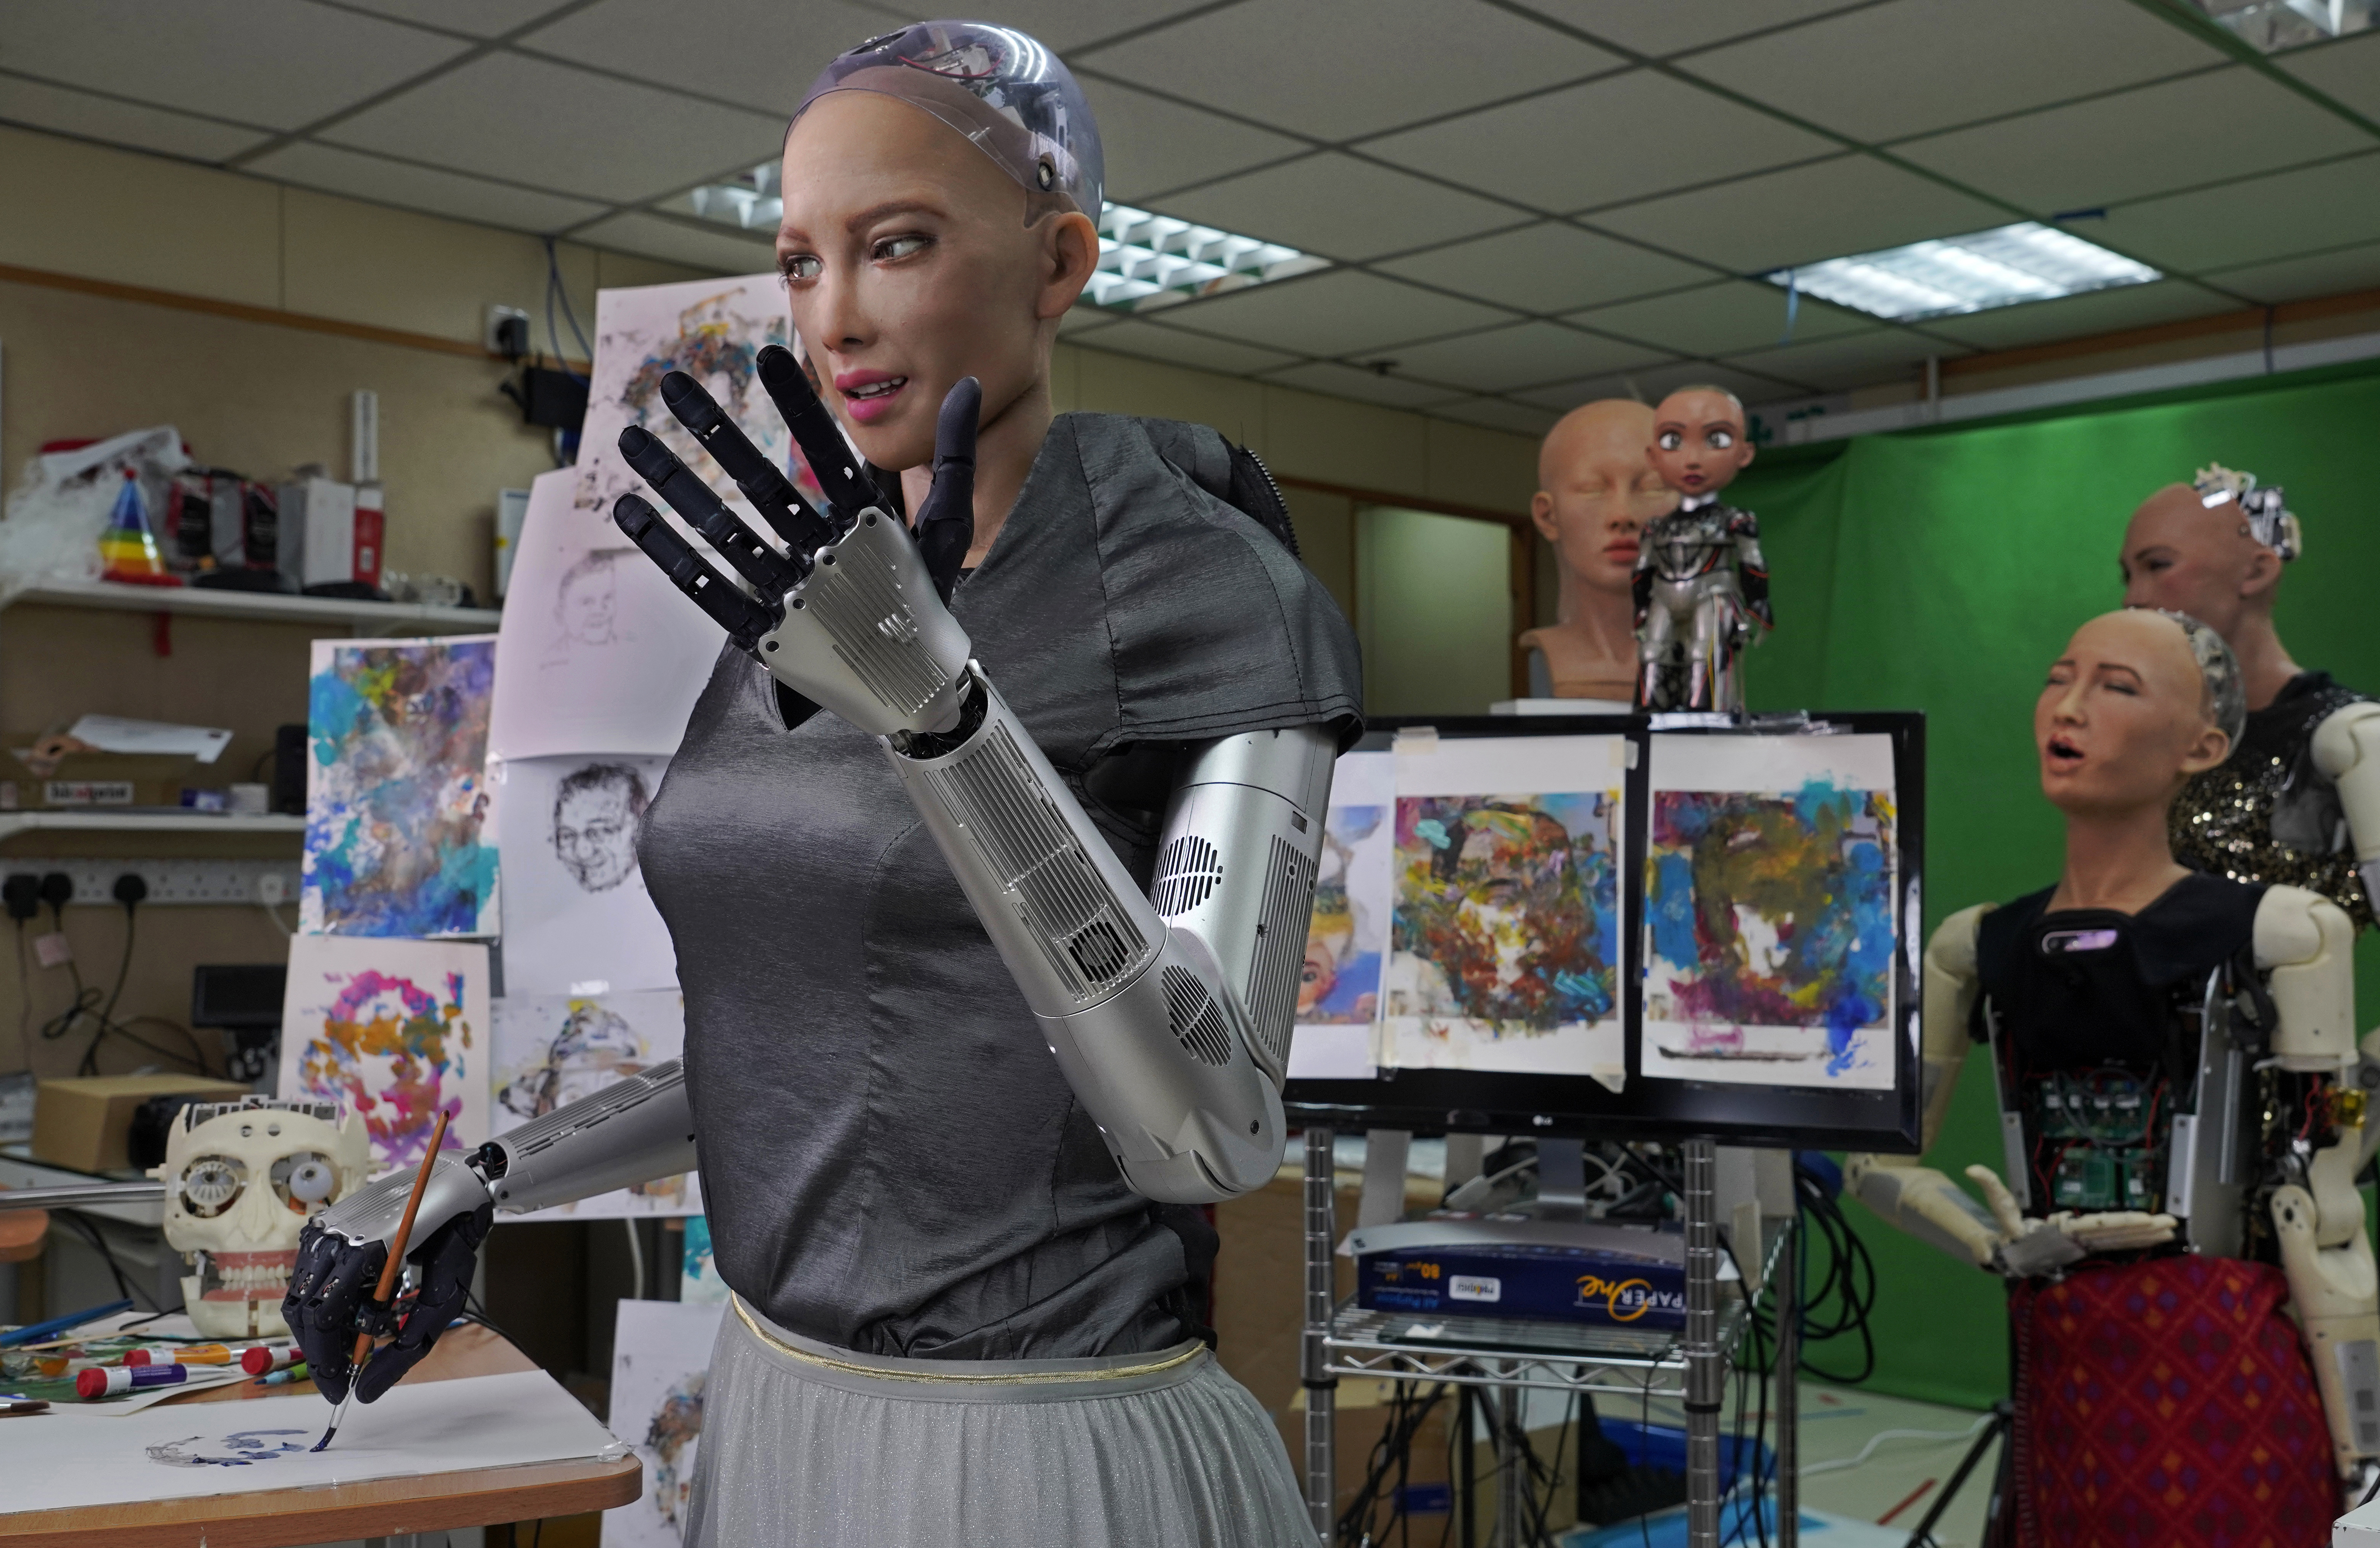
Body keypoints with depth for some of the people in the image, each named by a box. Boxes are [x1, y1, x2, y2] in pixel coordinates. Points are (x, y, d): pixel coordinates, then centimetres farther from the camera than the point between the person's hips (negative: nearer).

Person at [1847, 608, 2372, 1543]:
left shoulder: (2275, 934, -5)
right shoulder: (1976, 950, 6)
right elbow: (1878, 1153, 11)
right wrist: (2003, 1250, -6)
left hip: (2220, 1377, -4)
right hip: (2059, 1378, 4)